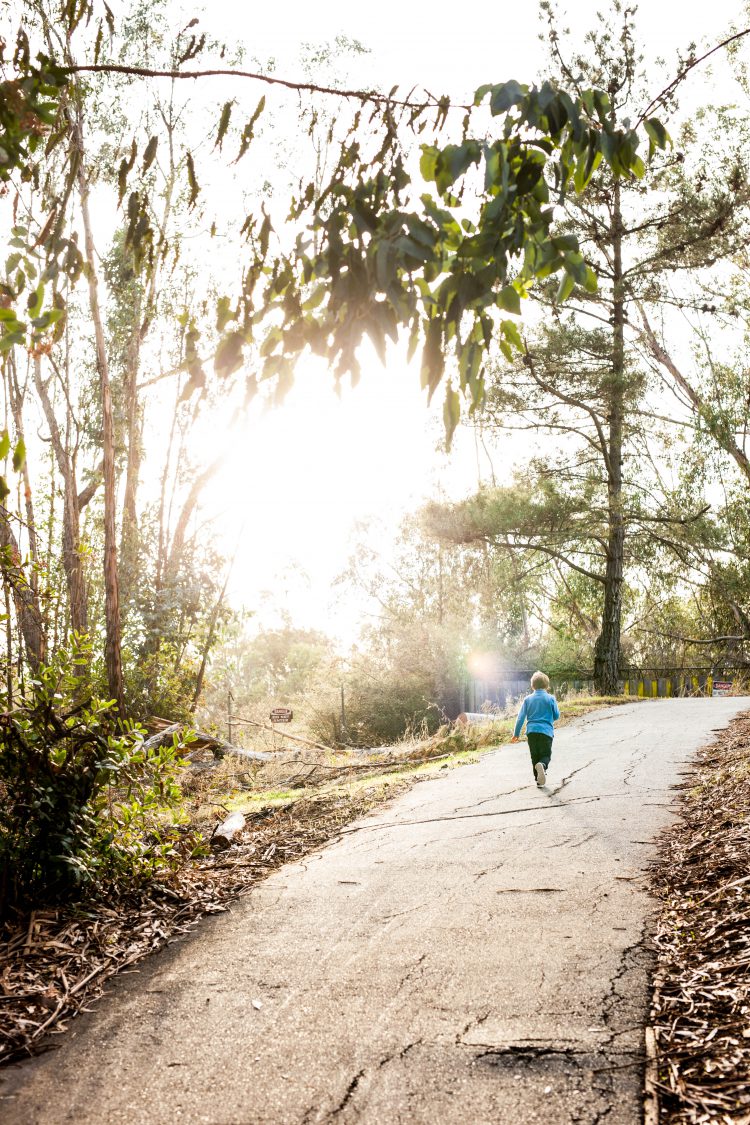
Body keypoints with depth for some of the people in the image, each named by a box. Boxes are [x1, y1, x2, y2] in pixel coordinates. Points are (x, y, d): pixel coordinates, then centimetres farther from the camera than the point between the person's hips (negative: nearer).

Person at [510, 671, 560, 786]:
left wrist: (516, 734, 9)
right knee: (546, 755, 3)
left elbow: (521, 717, 3)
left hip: (531, 731, 2)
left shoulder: (528, 699, 4)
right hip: (546, 731, -2)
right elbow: (556, 716, 6)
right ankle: (542, 765, -30)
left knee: (534, 756, 13)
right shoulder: (550, 699, -1)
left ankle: (538, 779, 12)